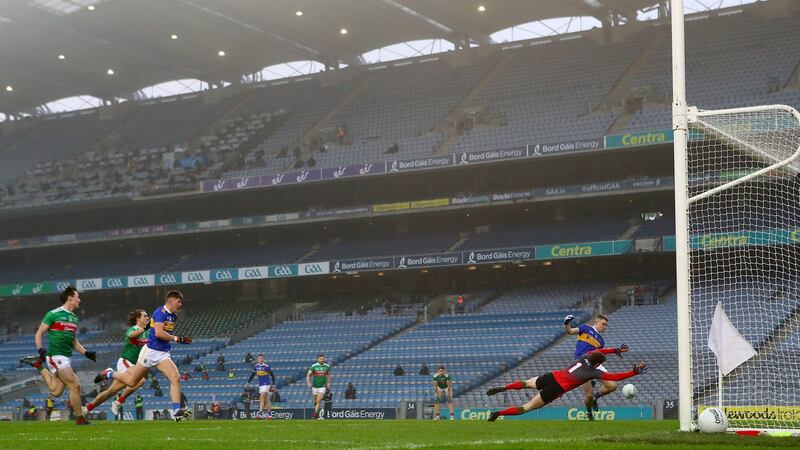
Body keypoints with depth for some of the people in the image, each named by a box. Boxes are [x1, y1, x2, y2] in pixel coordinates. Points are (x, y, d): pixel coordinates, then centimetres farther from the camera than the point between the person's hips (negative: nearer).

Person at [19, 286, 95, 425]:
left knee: (56, 391, 6)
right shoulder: (54, 314, -6)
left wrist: (86, 353, 12)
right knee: (75, 385, -13)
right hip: (56, 356, -8)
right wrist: (40, 349, -17)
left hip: (67, 358, 8)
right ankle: (80, 419, -3)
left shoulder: (74, 318, 16)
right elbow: (39, 333, -3)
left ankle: (39, 365, 22)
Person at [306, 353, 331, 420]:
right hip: (315, 386, 0)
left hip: (322, 386, 0)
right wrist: (308, 382, -26)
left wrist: (328, 382, 7)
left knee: (319, 400, -15)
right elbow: (308, 375, -10)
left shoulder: (327, 366, -3)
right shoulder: (313, 366, -11)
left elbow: (328, 374, 15)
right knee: (315, 401, 11)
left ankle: (315, 414, -12)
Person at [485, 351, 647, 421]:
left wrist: (615, 350, 36)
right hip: (556, 389, -6)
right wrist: (634, 372, -7)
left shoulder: (585, 357, 11)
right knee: (526, 408, -1)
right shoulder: (594, 372, -6)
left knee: (526, 383, 33)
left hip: (551, 376, 6)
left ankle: (502, 388, 14)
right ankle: (499, 413, -11)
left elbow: (597, 350, 31)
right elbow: (614, 377, -10)